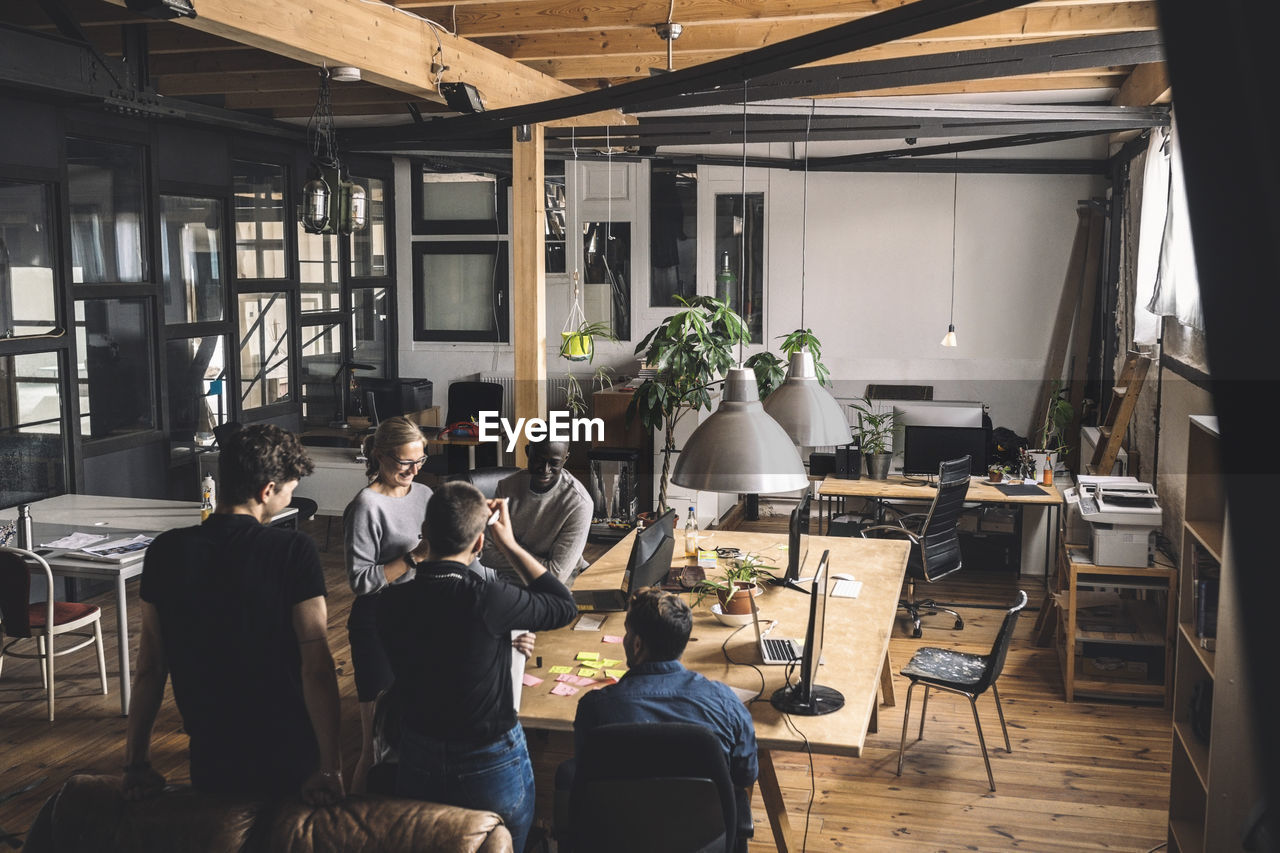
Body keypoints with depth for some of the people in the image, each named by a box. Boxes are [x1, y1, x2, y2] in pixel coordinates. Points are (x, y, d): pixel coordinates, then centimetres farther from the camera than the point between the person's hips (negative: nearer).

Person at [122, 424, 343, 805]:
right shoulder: (294, 551, -16)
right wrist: (330, 768, -14)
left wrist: (136, 764, 8)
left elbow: (149, 667, 0)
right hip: (289, 765, -3)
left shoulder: (166, 551, -5)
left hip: (210, 766, 3)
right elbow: (316, 665, -18)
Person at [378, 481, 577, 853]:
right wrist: (508, 543, -6)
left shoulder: (389, 603, -16)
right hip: (492, 767, -4)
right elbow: (565, 605, -10)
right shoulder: (487, 600, -28)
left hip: (418, 767, 4)